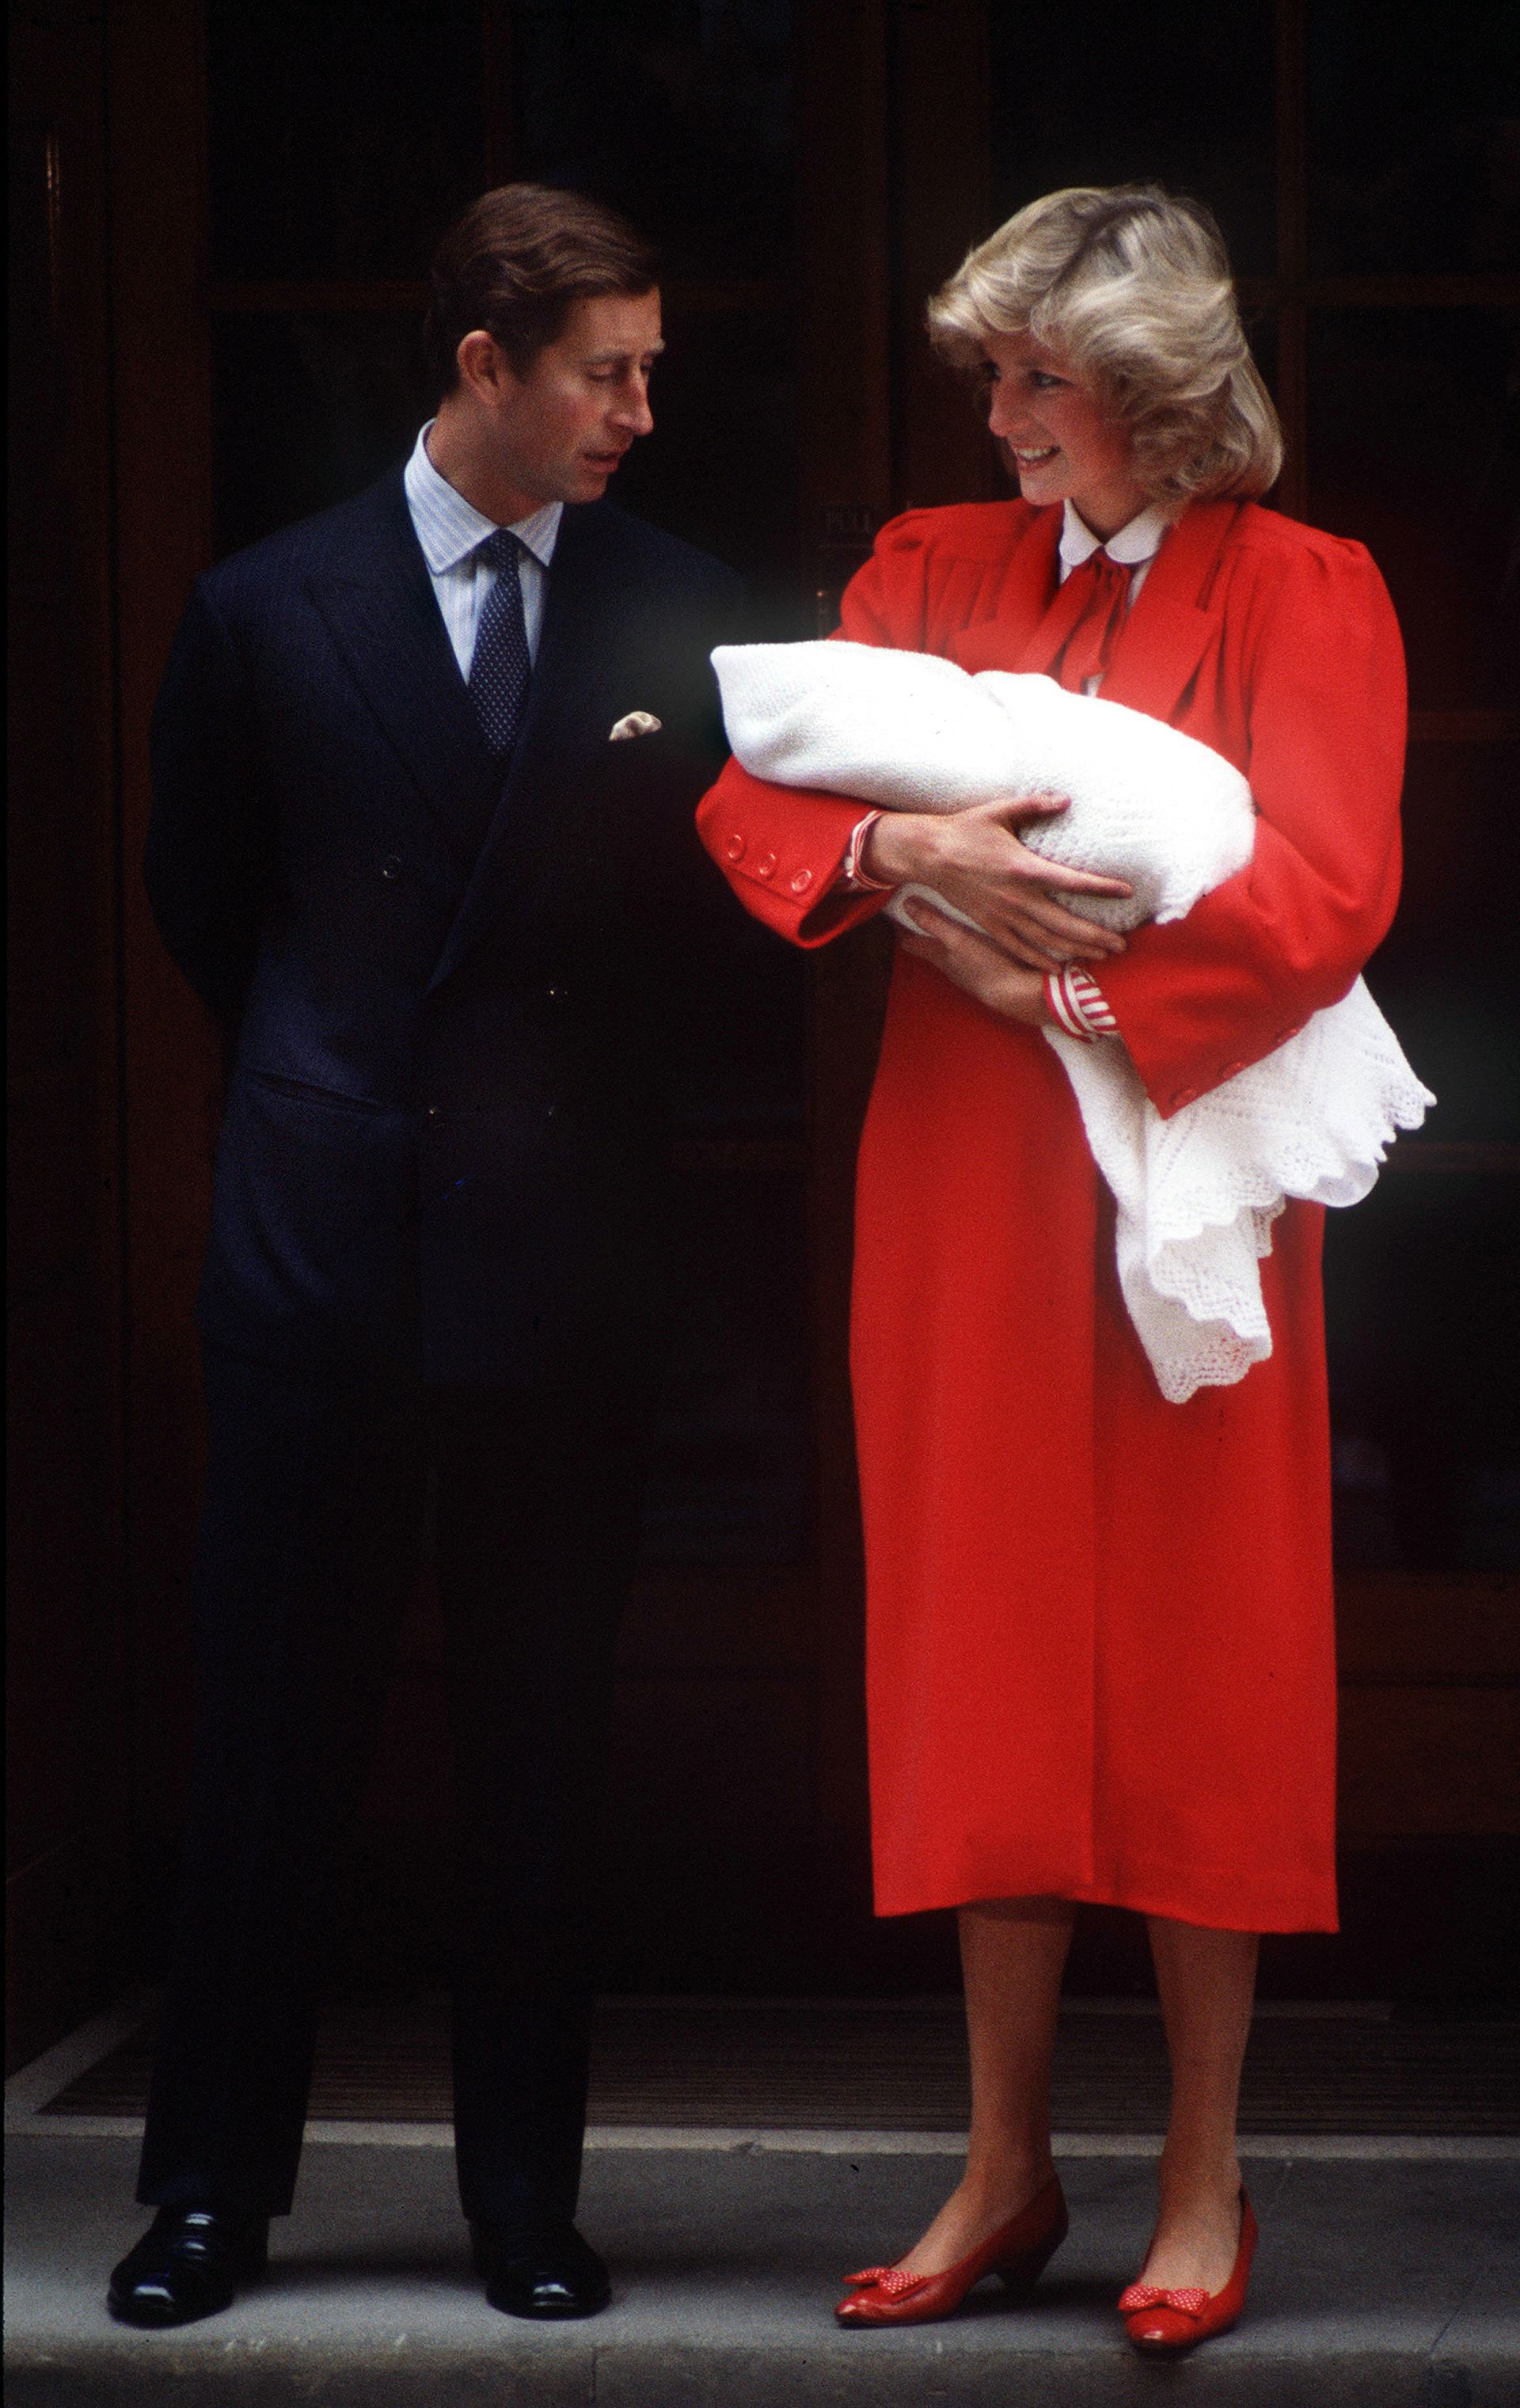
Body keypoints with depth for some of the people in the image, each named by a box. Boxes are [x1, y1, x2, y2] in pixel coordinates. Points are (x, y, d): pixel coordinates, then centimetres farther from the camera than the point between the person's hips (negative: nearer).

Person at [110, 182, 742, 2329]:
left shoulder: (682, 615, 3)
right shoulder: (271, 608, 3)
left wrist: (556, 1079, -2)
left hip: (566, 1247, 1)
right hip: (326, 1243, 0)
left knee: (545, 1740, 7)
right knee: (277, 1722, 4)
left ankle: (528, 2196, 18)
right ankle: (217, 2184, 16)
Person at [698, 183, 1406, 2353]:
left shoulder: (1304, 597, 0)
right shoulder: (935, 571, 12)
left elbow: (1327, 895, -10)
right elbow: (754, 796, 2)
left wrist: (1074, 986, -15)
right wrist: (907, 847, -17)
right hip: (968, 1196, 4)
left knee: (1200, 1672, 1)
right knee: (996, 1668, 6)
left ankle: (1204, 2181, 10)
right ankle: (1008, 2170, 15)